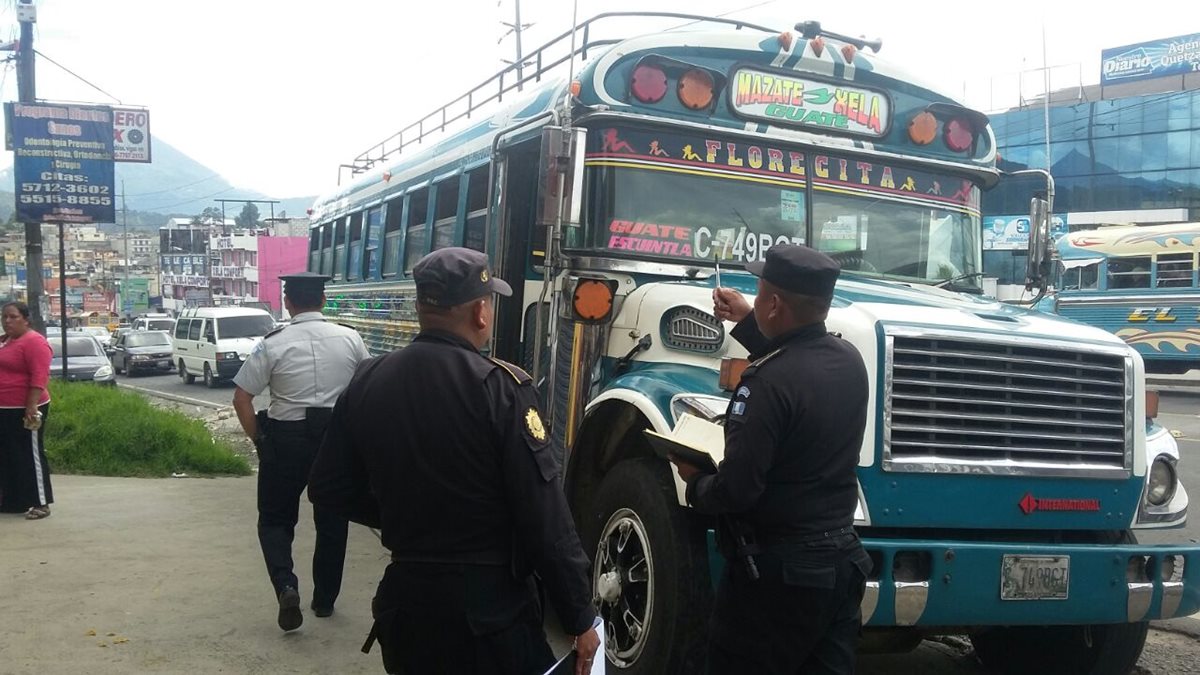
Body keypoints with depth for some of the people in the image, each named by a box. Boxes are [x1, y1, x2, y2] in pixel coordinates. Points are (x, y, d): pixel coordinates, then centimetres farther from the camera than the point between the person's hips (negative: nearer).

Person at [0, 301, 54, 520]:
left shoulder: (34, 341, -15)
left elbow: (39, 377, -22)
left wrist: (31, 407, -26)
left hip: (24, 410, -9)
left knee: (30, 456, -4)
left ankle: (40, 503, 1)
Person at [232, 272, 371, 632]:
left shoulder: (273, 344, -8)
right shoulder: (350, 339, -2)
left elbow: (241, 399, -8)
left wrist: (259, 439, 3)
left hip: (286, 438, -2)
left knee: (275, 519, 14)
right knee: (332, 521, 17)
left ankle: (286, 586, -9)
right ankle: (325, 599, 27)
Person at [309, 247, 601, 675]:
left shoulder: (367, 382, -1)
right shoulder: (500, 387, -18)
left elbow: (329, 489, 8)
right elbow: (545, 519, -18)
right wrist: (580, 618, -9)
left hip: (406, 598, 6)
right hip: (489, 604, -6)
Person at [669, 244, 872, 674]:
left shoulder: (767, 382, -23)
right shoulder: (849, 359, 2)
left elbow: (735, 491, -23)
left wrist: (694, 481, -3)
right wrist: (746, 322, 31)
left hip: (777, 572, -8)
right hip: (841, 560, 8)